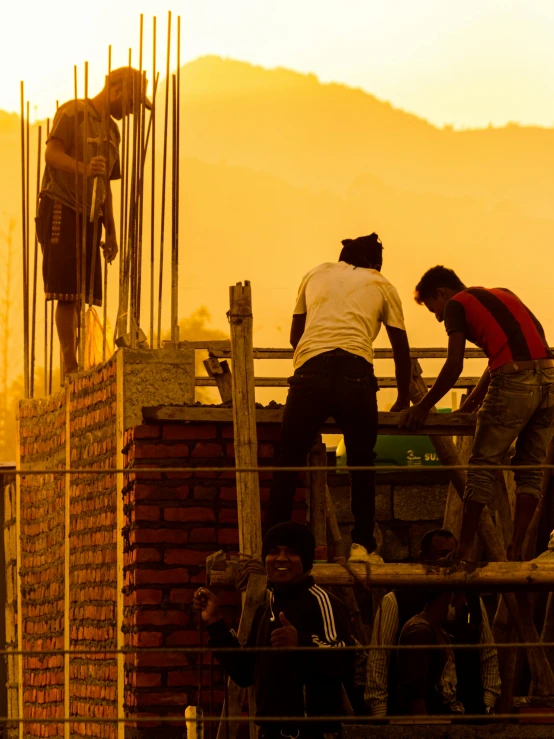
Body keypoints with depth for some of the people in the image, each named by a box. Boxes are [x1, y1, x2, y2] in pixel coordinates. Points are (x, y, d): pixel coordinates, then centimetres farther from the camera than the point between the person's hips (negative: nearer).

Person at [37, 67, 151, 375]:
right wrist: (83, 168, -37)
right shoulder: (73, 113, -4)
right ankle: (70, 365, -14)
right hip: (61, 209, -8)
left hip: (90, 217, 8)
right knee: (67, 294, -12)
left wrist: (111, 232, 21)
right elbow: (52, 153, -19)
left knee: (83, 296, 2)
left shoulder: (111, 130, 22)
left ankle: (77, 368, 1)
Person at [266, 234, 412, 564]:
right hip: (356, 373, -1)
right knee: (362, 461, 14)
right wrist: (403, 400, 35)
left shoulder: (316, 274, 29)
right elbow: (401, 348, 24)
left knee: (288, 460, 7)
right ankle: (362, 544, 8)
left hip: (309, 373, 1)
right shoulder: (382, 285, 23)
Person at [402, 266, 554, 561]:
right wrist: (472, 402, 34)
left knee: (482, 466, 3)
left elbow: (454, 366, -1)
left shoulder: (457, 304, 8)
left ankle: (464, 549, 5)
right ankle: (516, 549, 8)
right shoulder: (503, 294, 29)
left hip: (514, 381, -6)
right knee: (530, 468, 12)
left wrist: (423, 407, 9)